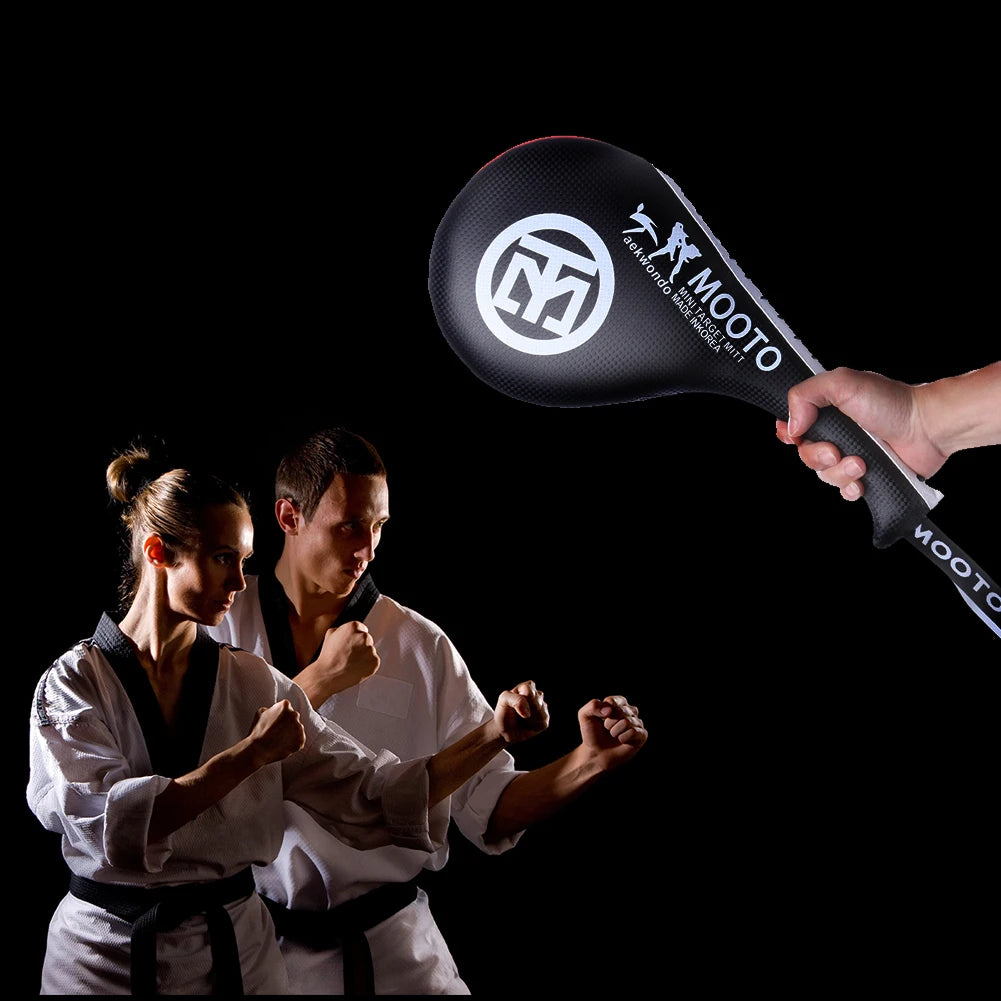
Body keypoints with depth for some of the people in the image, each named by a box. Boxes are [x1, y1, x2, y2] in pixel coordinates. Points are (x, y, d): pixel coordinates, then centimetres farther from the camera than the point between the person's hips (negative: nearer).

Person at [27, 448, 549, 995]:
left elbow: (373, 797, -5)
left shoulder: (254, 684, -2)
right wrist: (251, 753, -25)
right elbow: (108, 824, -26)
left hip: (234, 951, 3)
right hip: (106, 960, -2)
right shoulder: (75, 680, -10)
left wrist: (495, 732, -15)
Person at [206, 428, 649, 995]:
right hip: (257, 938, 0)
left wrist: (591, 760, -20)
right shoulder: (222, 625, -4)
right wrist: (322, 677, -20)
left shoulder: (421, 645, -3)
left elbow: (488, 809, -5)